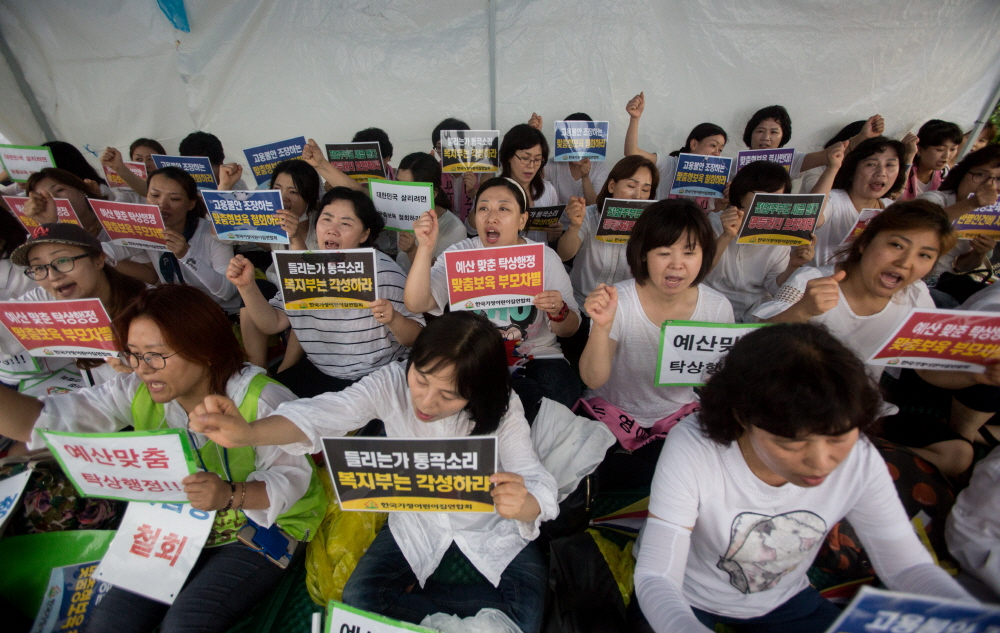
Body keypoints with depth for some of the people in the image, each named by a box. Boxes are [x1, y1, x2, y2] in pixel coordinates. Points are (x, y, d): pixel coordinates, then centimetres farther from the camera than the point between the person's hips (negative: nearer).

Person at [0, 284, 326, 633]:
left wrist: (231, 496, -41)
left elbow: (292, 478, -23)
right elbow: (37, 421, -13)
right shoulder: (136, 392, -8)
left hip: (267, 525, -5)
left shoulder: (261, 400, -27)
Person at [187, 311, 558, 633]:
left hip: (490, 525, 0)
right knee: (358, 602, -15)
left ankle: (420, 598, 8)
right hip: (414, 521, 1)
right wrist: (247, 432, -57)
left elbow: (536, 483, -27)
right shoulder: (391, 384, -24)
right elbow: (325, 413, -37)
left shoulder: (501, 409, -24)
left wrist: (525, 504, -52)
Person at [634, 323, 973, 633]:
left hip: (782, 601, 4)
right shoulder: (691, 448, -33)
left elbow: (909, 565, -7)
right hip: (686, 601, -3)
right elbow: (654, 578, -31)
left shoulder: (860, 460, -20)